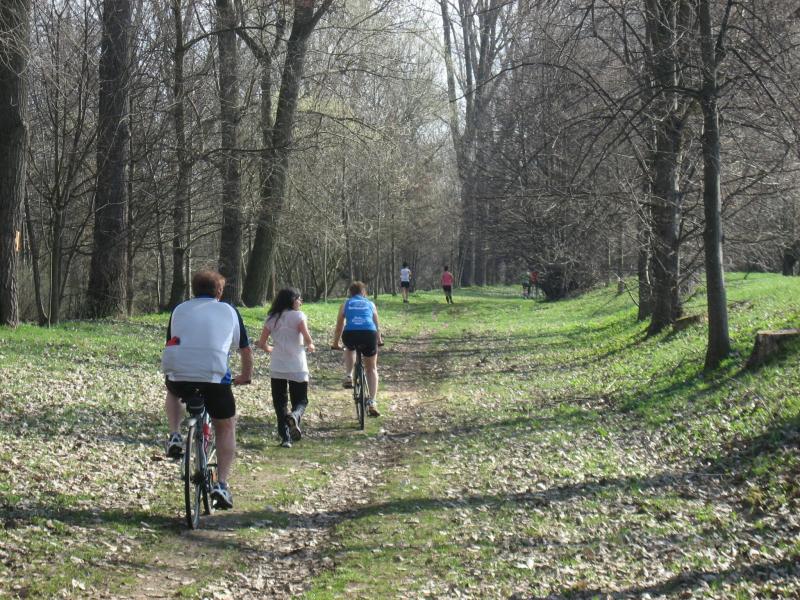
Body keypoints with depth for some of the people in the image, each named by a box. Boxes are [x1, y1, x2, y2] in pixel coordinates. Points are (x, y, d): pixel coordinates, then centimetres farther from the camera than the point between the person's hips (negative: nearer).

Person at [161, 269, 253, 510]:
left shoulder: (180, 309, 22)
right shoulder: (229, 311, 19)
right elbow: (246, 349, 26)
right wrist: (246, 376, 44)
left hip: (177, 373, 2)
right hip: (214, 375, -1)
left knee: (173, 391, 39)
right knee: (226, 428, 19)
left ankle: (174, 437, 18)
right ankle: (221, 484, 7)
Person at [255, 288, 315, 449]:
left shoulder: (272, 318, 8)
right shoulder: (298, 315, -3)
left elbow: (262, 343, 7)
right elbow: (306, 335, -18)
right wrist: (310, 345, 2)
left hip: (277, 368, 3)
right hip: (297, 368, -3)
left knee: (280, 403, 11)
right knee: (301, 400, 10)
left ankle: (285, 437, 3)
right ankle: (294, 416, -23)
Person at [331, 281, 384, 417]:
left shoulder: (346, 303, 24)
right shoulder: (370, 304, 27)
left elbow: (339, 326, 29)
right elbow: (377, 325, 37)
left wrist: (335, 343, 44)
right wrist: (379, 340, 55)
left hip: (350, 334, 0)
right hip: (369, 334, 0)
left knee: (349, 348, 38)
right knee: (372, 368, 18)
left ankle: (348, 377, 21)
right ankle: (372, 402, 5)